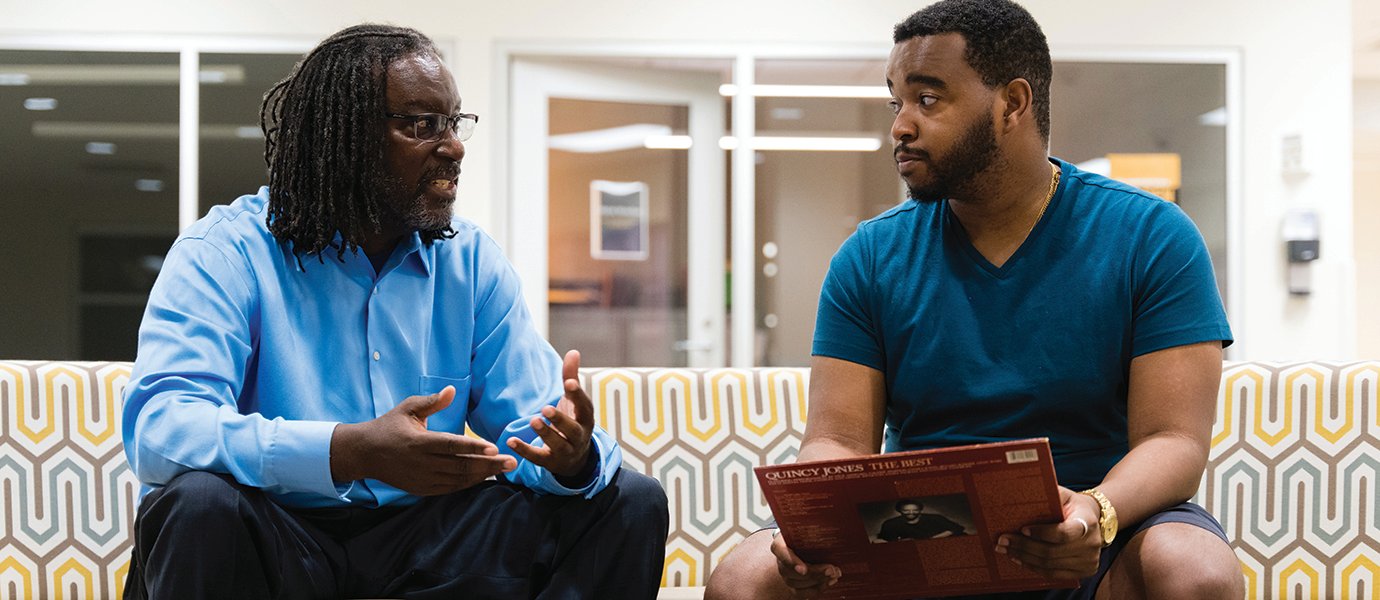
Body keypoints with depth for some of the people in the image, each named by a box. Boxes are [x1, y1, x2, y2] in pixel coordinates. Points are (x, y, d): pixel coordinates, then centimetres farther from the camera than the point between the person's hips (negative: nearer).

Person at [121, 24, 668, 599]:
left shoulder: (472, 260, 6)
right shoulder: (227, 252, -9)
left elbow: (530, 423, 3)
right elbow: (157, 428, -25)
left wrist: (569, 455, -25)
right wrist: (351, 451, -39)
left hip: (421, 540, 4)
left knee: (630, 500, -9)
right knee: (201, 503, -36)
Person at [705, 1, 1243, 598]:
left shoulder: (1152, 238, -3)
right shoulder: (871, 255, 4)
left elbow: (1174, 439, -10)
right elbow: (838, 441, -2)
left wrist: (1096, 511, -32)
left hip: (1083, 549, -1)